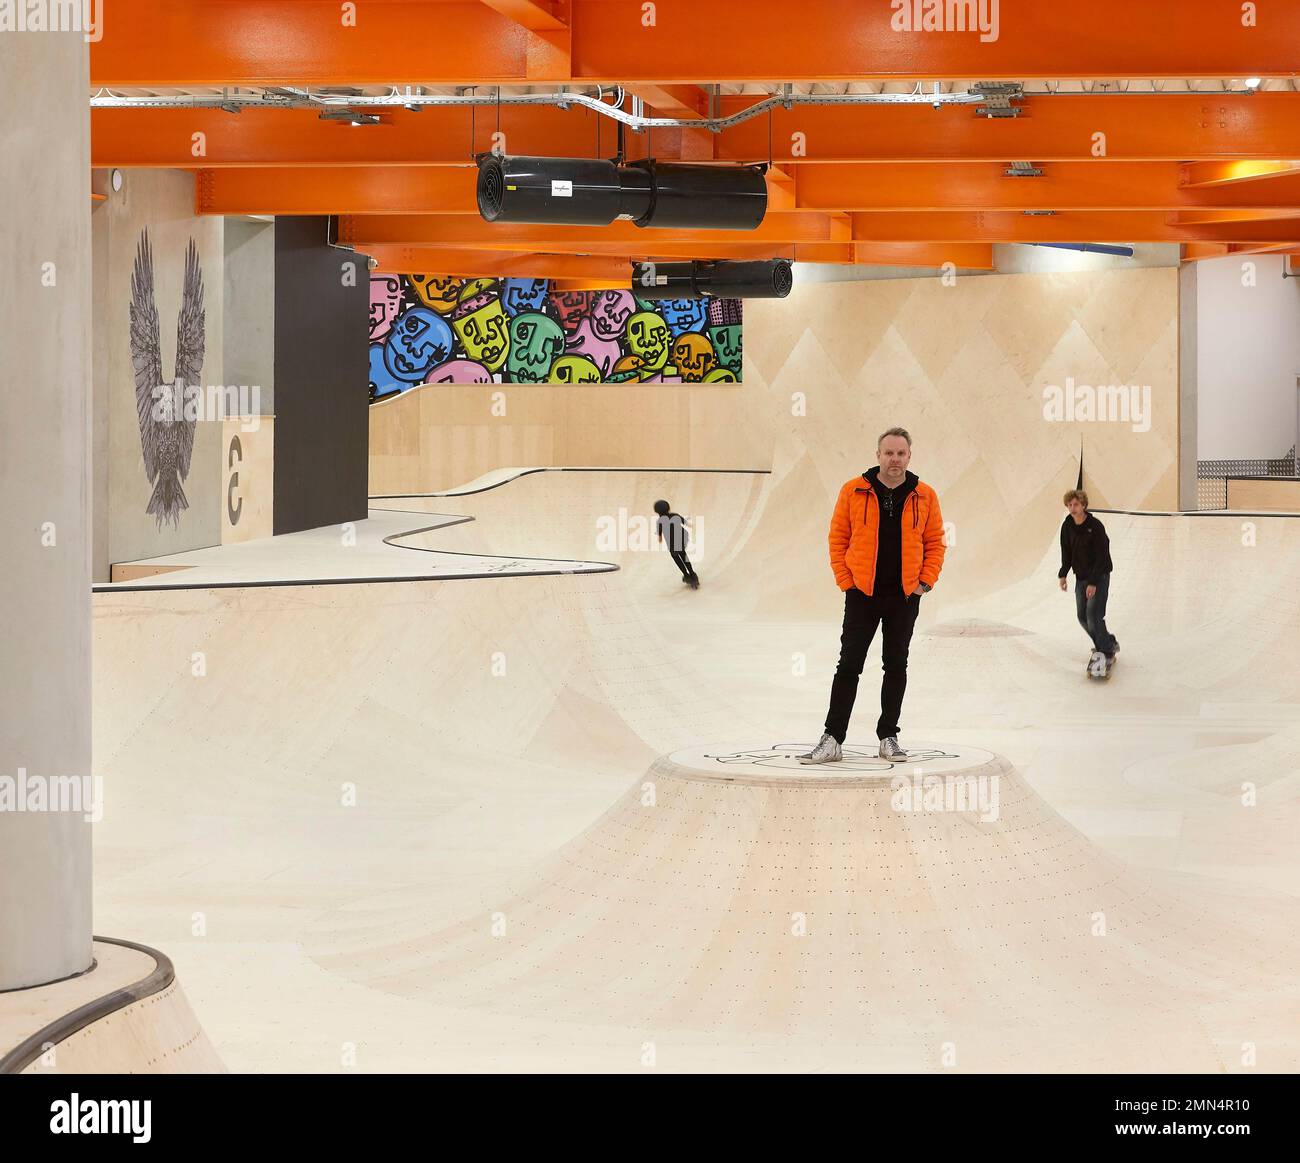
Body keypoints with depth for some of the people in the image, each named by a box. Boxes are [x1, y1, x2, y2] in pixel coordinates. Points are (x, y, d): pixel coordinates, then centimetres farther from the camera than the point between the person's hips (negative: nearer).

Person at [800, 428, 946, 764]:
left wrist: (925, 581, -3)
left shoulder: (924, 496, 2)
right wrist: (845, 581, -5)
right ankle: (833, 740, 0)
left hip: (905, 597, 2)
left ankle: (888, 737, 18)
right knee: (849, 666, -2)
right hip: (862, 594, -2)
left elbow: (935, 543, 7)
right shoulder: (853, 491, -3)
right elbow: (838, 538, 1)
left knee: (896, 667, 9)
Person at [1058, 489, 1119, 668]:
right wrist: (1063, 574, 6)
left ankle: (1107, 653, -9)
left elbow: (1101, 557, -20)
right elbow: (1066, 552, 13)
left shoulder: (1095, 526, -19)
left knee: (1093, 615, -17)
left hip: (1099, 576, -7)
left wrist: (1093, 583, -24)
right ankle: (1109, 643, 25)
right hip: (1081, 577, 7)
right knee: (1082, 616, 7)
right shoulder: (1067, 526, 0)